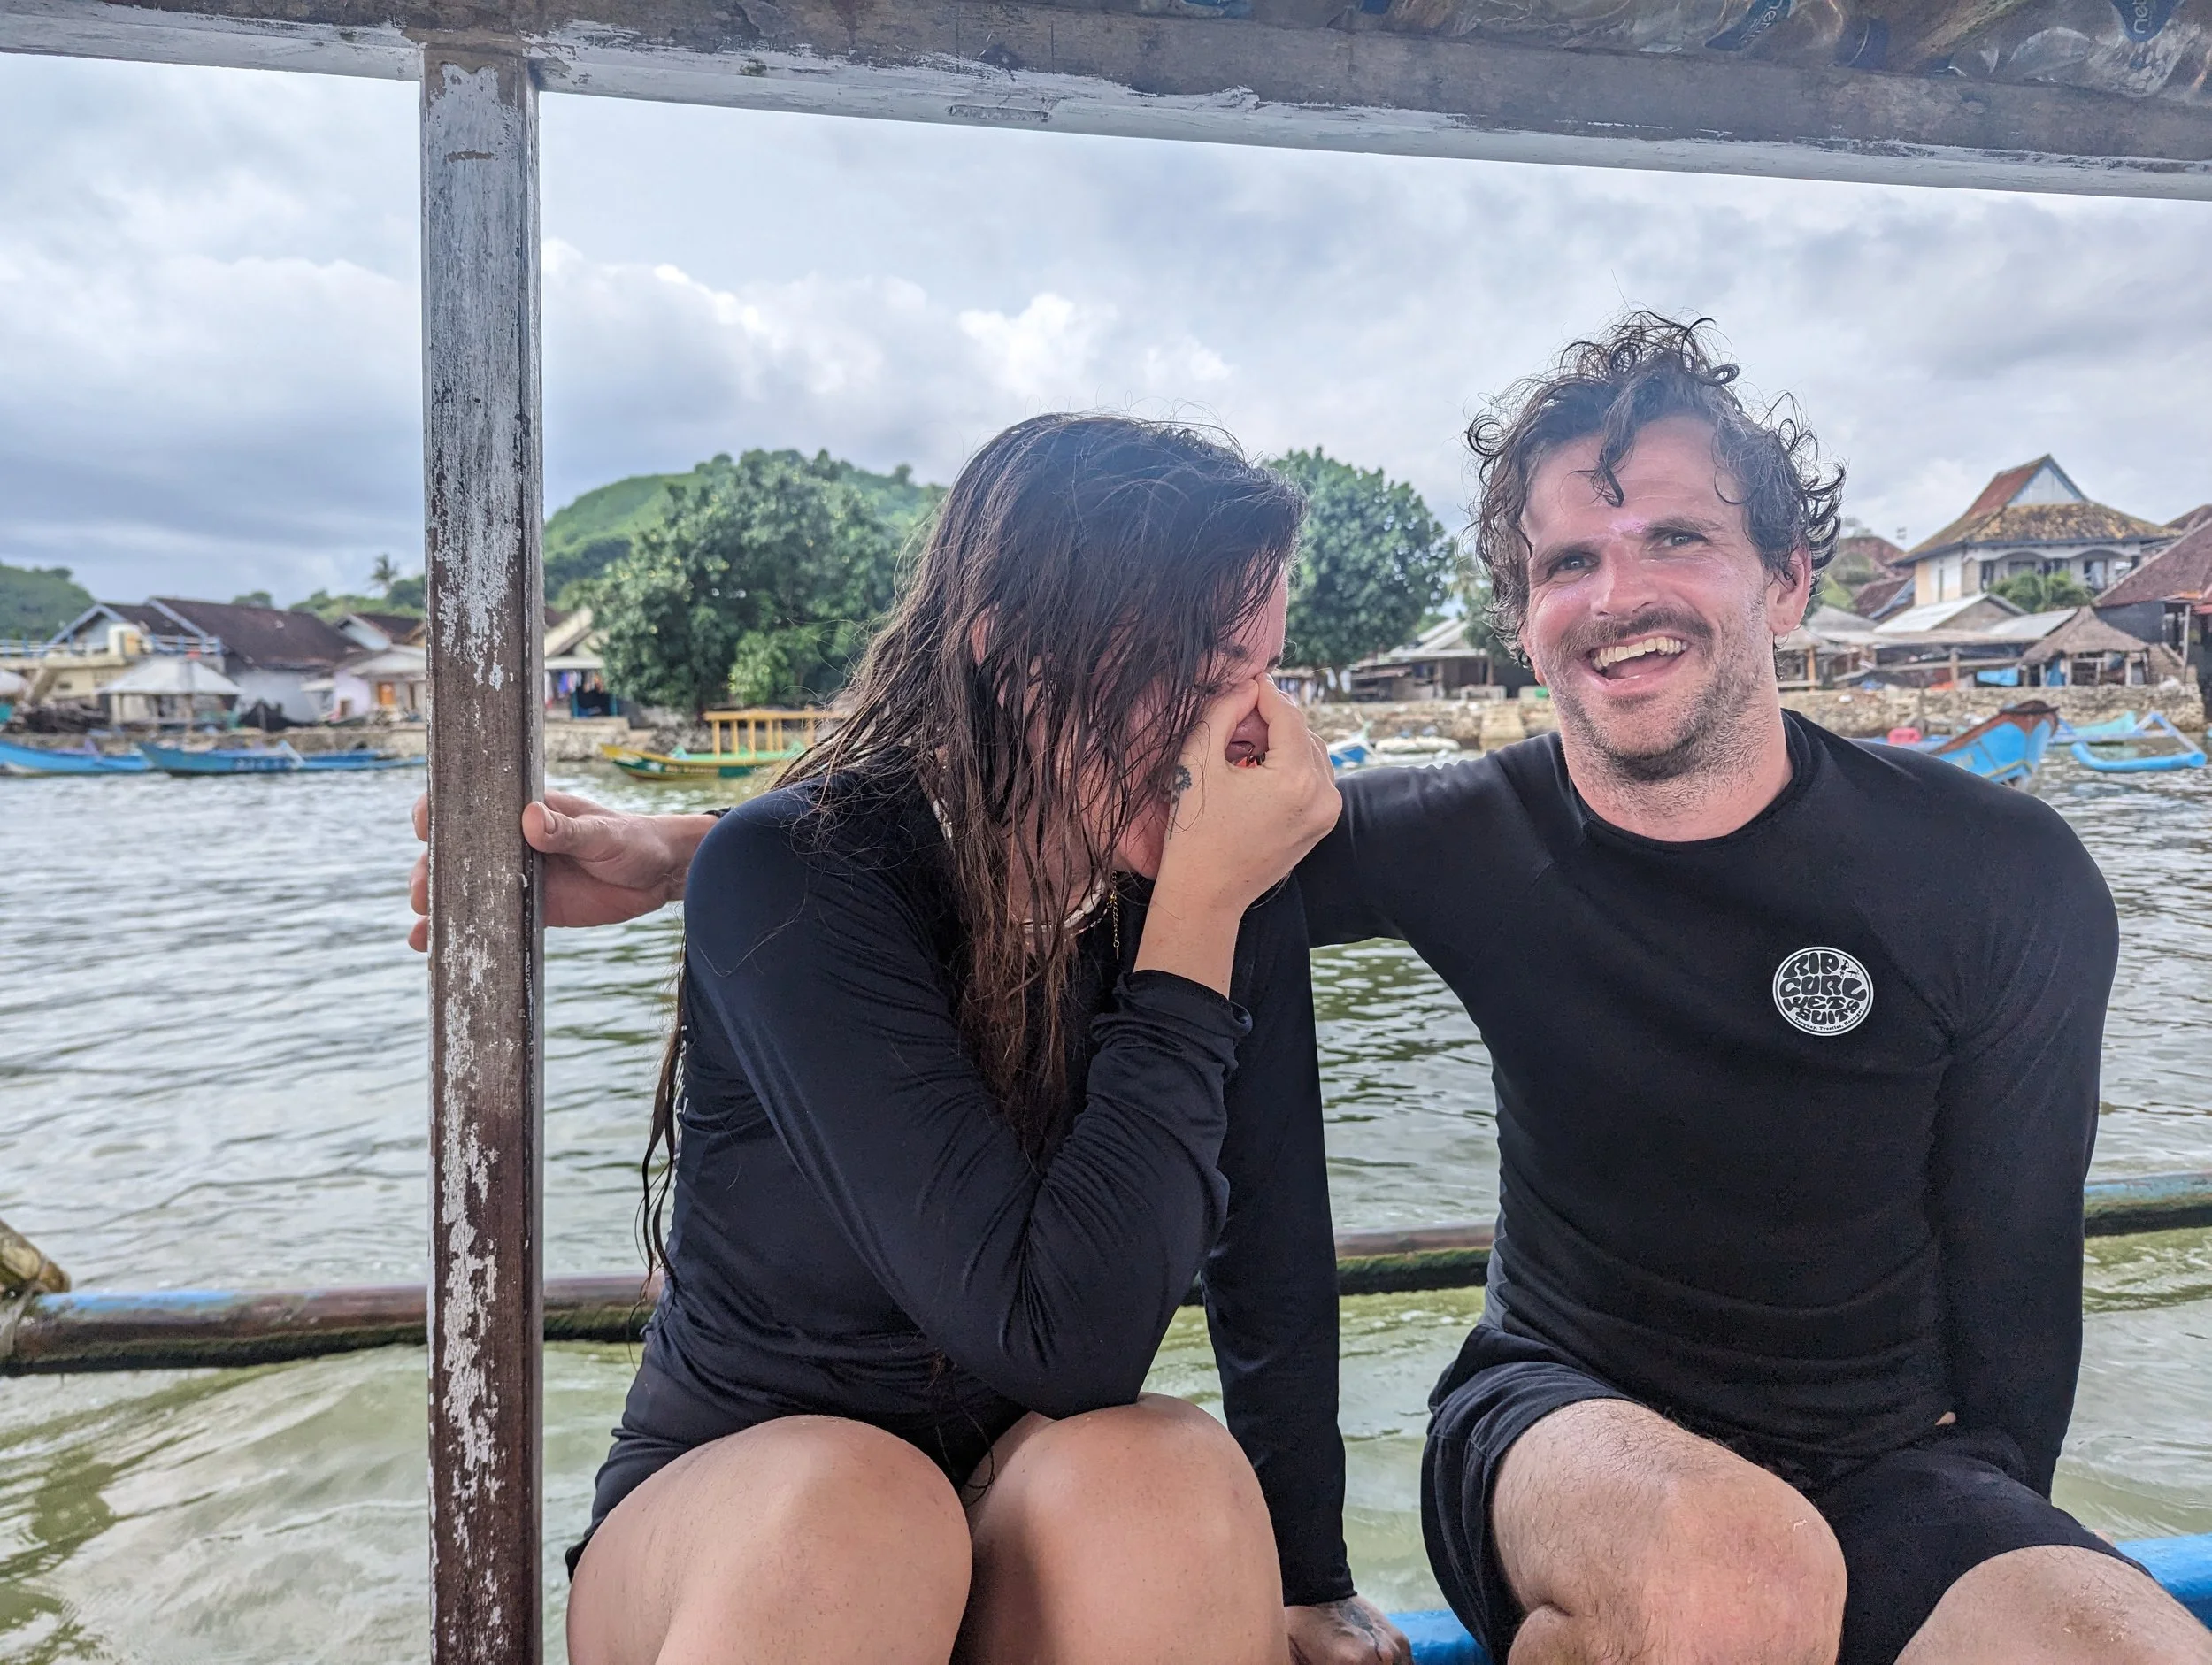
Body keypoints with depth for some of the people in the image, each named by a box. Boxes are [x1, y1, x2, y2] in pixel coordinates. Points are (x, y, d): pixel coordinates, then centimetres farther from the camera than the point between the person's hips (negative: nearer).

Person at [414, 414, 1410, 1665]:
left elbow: (1278, 1270, -1)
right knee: (847, 1508, -37)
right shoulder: (789, 880, -23)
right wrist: (1198, 910, -29)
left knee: (1163, 1481, -31)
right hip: (729, 1540, -3)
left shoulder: (1241, 893, -11)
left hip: (1049, 1518, 4)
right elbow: (1064, 1342, -31)